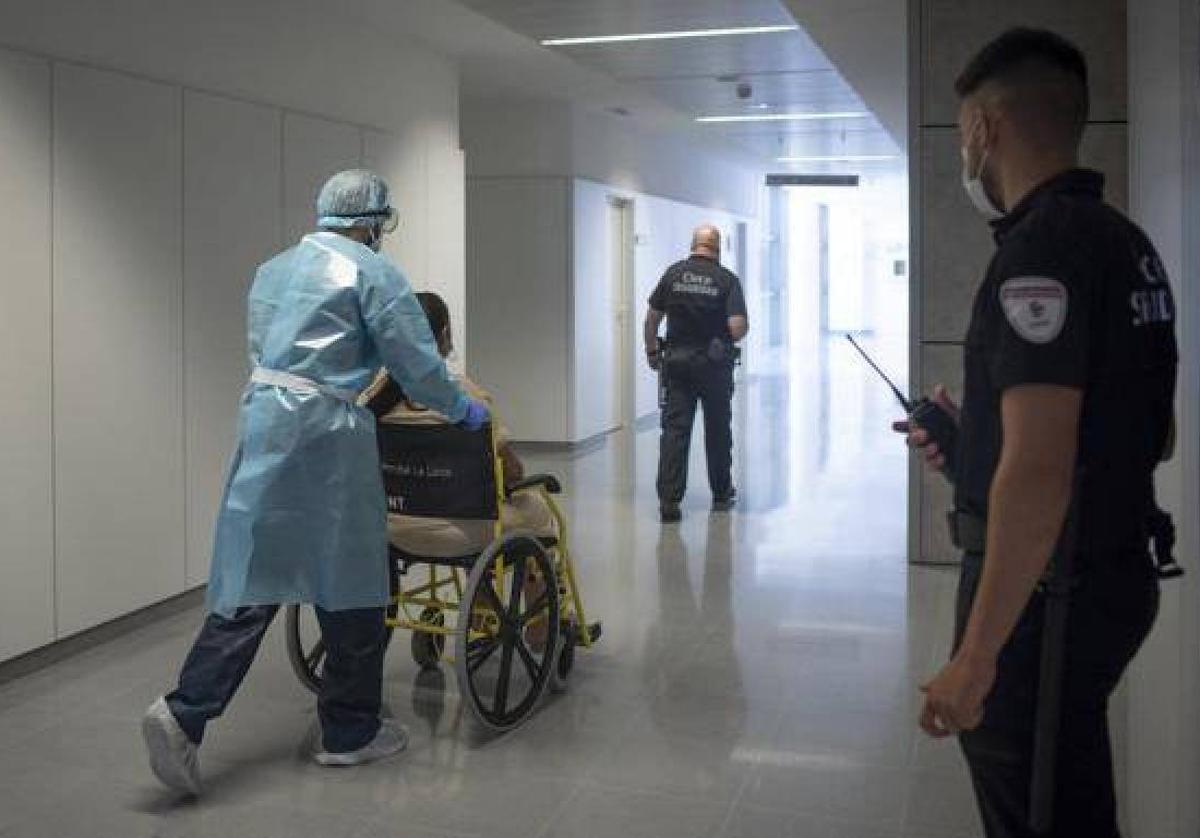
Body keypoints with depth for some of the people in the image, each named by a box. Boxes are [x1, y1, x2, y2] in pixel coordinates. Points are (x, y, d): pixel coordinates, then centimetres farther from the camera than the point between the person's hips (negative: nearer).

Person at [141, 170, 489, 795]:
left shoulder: (272, 270, 20)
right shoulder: (371, 273, -3)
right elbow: (416, 363, -5)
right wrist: (461, 409, 10)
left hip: (260, 421, 7)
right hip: (325, 434, -7)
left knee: (250, 580, 7)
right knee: (349, 584, 6)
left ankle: (185, 712, -4)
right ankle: (348, 733, 16)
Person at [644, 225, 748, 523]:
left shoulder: (673, 274, 0)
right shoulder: (727, 280, -7)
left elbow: (652, 318, 2)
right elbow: (738, 327, -16)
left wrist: (651, 351, 15)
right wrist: (741, 331, 7)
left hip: (677, 361, 1)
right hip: (715, 364, -1)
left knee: (674, 429, 0)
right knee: (718, 430, 13)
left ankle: (669, 499, -9)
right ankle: (721, 494, 26)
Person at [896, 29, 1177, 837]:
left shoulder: (1041, 244, -20)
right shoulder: (1124, 239, 10)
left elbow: (1038, 474, -27)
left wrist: (976, 656, -24)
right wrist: (974, 443, 16)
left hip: (1047, 593, -10)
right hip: (1109, 572, 10)